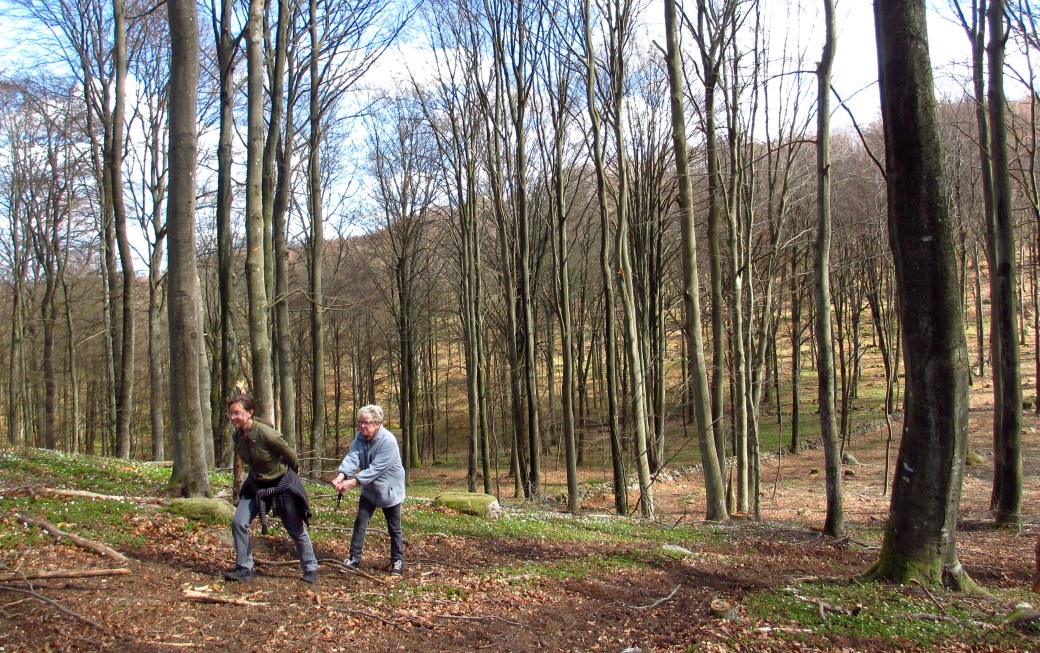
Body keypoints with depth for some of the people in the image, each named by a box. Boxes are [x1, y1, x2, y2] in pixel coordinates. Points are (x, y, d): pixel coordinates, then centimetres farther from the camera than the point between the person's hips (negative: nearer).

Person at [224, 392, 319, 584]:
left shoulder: (266, 433, -32)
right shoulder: (238, 435, -10)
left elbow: (290, 454, -16)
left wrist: (294, 473, 1)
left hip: (282, 484, -6)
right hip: (256, 485, 6)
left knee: (297, 530, 8)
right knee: (238, 523, -8)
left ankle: (311, 570, 25)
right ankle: (244, 569, 6)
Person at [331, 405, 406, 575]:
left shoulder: (388, 442, -29)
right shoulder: (360, 437, -8)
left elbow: (375, 469, -34)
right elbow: (352, 457, -22)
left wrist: (352, 482, -40)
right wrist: (341, 475, -41)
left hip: (389, 490, -5)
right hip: (369, 490, 5)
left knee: (394, 529, 7)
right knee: (360, 523, 3)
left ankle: (397, 561, 22)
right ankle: (354, 559, 11)